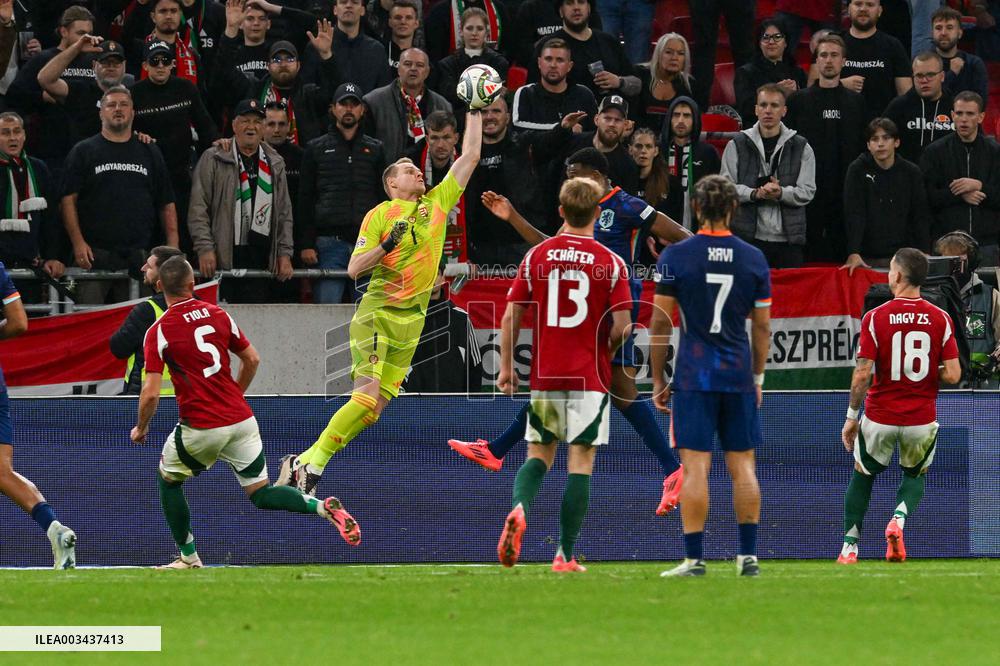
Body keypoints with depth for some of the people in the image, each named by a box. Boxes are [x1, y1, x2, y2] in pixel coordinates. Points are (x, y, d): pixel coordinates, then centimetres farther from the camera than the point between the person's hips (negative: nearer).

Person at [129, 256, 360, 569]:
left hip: (200, 427, -4)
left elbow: (151, 393, -12)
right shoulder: (218, 314, 5)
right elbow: (252, 360, 12)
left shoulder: (158, 332, -9)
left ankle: (188, 556, 24)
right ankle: (324, 507, -13)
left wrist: (141, 428, 6)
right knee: (261, 494, 11)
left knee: (168, 479, 23)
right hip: (241, 419, 4)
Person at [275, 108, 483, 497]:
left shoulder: (437, 203, 14)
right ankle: (307, 462, -11)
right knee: (367, 396, -19)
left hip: (411, 320, 5)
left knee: (376, 406, -2)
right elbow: (354, 269, -3)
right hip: (377, 313, -5)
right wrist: (388, 244, -18)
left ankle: (308, 465, 3)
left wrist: (475, 111, 16)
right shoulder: (379, 215, 0)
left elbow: (470, 157, 18)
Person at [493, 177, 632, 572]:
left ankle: (519, 508, -17)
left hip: (544, 375, 2)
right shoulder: (611, 264, -5)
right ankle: (565, 555, -1)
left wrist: (506, 368, 11)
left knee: (539, 454, 13)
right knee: (580, 462, 2)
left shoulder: (536, 256, 1)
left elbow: (511, 315, 2)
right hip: (590, 376, -2)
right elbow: (622, 326, -8)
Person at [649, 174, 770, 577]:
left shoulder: (675, 257, -5)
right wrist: (757, 377, 18)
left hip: (693, 376, -2)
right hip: (739, 375, 3)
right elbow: (762, 326, 8)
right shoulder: (753, 258, 3)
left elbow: (659, 323, -3)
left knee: (695, 467, -4)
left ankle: (694, 559, -7)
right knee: (742, 465, 8)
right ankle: (748, 555, 8)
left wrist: (658, 380, 4)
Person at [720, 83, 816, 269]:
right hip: (749, 238, -1)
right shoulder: (737, 146, 8)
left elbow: (807, 191, 1)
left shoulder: (801, 147, 8)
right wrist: (755, 193, -16)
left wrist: (781, 193, -18)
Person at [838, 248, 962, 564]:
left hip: (879, 418, -1)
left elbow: (862, 375, -13)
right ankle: (899, 519, -5)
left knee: (862, 476, 21)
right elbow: (953, 375, -8)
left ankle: (850, 547, 19)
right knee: (915, 475, 24)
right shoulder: (940, 319, -6)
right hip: (922, 419, 1)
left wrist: (851, 416, -1)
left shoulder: (875, 318, -11)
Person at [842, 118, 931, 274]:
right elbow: (854, 215, -9)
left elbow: (921, 217, 2)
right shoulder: (857, 170, -1)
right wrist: (853, 253, -22)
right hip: (868, 259, -1)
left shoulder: (911, 172, 4)